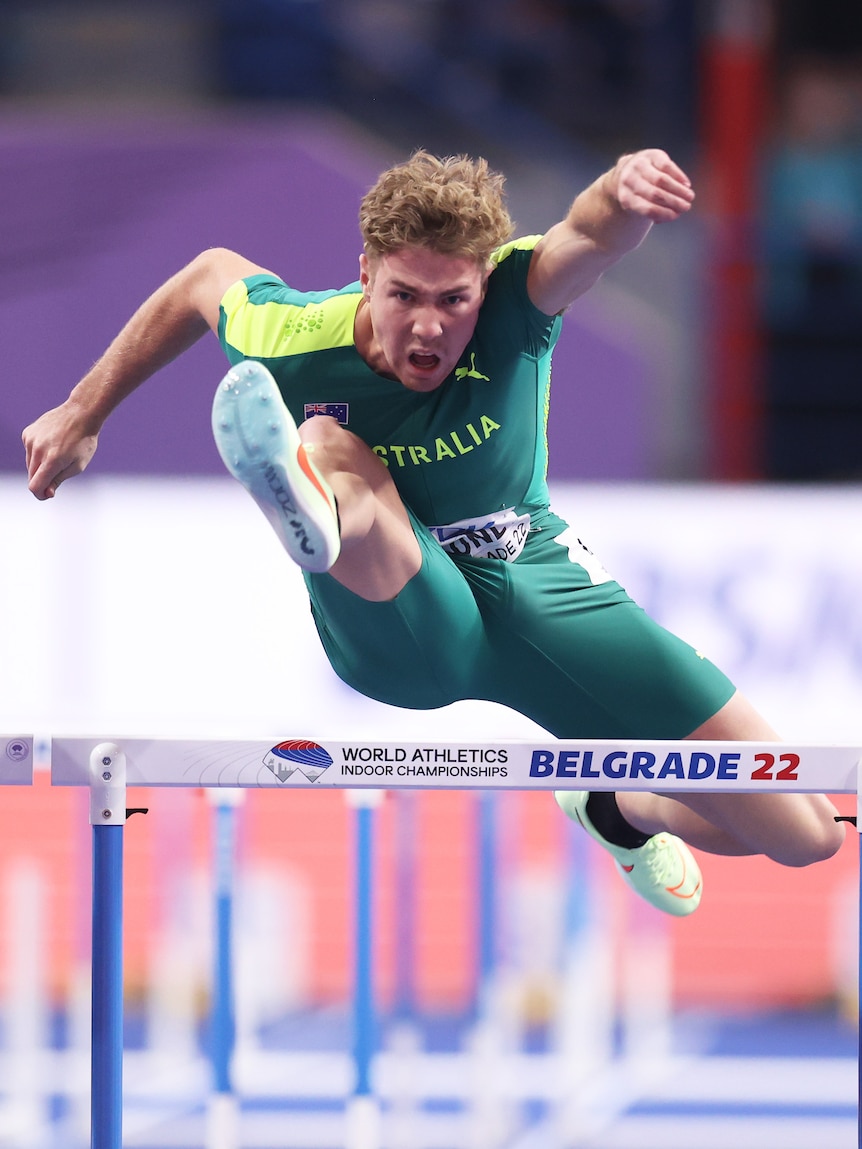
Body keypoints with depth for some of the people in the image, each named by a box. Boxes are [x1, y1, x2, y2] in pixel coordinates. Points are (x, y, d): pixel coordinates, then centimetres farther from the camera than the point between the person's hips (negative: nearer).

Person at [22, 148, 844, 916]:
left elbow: (590, 234, -46)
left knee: (803, 834, -4)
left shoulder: (515, 300, -22)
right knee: (331, 445, -35)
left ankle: (620, 811, 30)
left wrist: (629, 192, -70)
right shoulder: (294, 343, -18)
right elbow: (210, 274, 6)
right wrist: (84, 413, 13)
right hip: (396, 621, -1)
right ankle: (313, 510, -75)